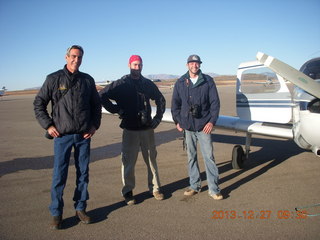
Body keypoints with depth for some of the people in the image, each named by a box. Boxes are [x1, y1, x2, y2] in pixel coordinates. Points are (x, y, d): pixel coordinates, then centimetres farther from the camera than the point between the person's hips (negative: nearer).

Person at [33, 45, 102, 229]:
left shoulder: (88, 80, 6)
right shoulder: (54, 79, -1)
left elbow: (96, 104, 15)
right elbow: (38, 104, 4)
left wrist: (94, 125, 4)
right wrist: (48, 125, -4)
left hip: (84, 136, 3)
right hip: (62, 135, -2)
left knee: (83, 174, 10)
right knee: (59, 175, 2)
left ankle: (81, 209, 25)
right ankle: (57, 214, 16)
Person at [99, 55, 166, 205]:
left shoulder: (148, 84, 9)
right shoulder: (121, 84, -1)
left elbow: (160, 100, 20)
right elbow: (102, 95, -2)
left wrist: (158, 118, 11)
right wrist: (115, 109, -7)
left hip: (147, 128, 3)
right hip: (130, 129, -3)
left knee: (151, 159, 10)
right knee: (128, 161, 1)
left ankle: (155, 188, 23)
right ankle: (127, 191, 14)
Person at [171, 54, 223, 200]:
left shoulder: (208, 81, 2)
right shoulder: (180, 83, 8)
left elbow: (215, 102, 1)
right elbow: (175, 104, 13)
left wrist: (212, 121, -7)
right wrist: (177, 121, 6)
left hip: (204, 126, -2)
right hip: (187, 126, 3)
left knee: (208, 156, -3)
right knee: (191, 157, 10)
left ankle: (213, 189, 5)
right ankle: (194, 186, 23)